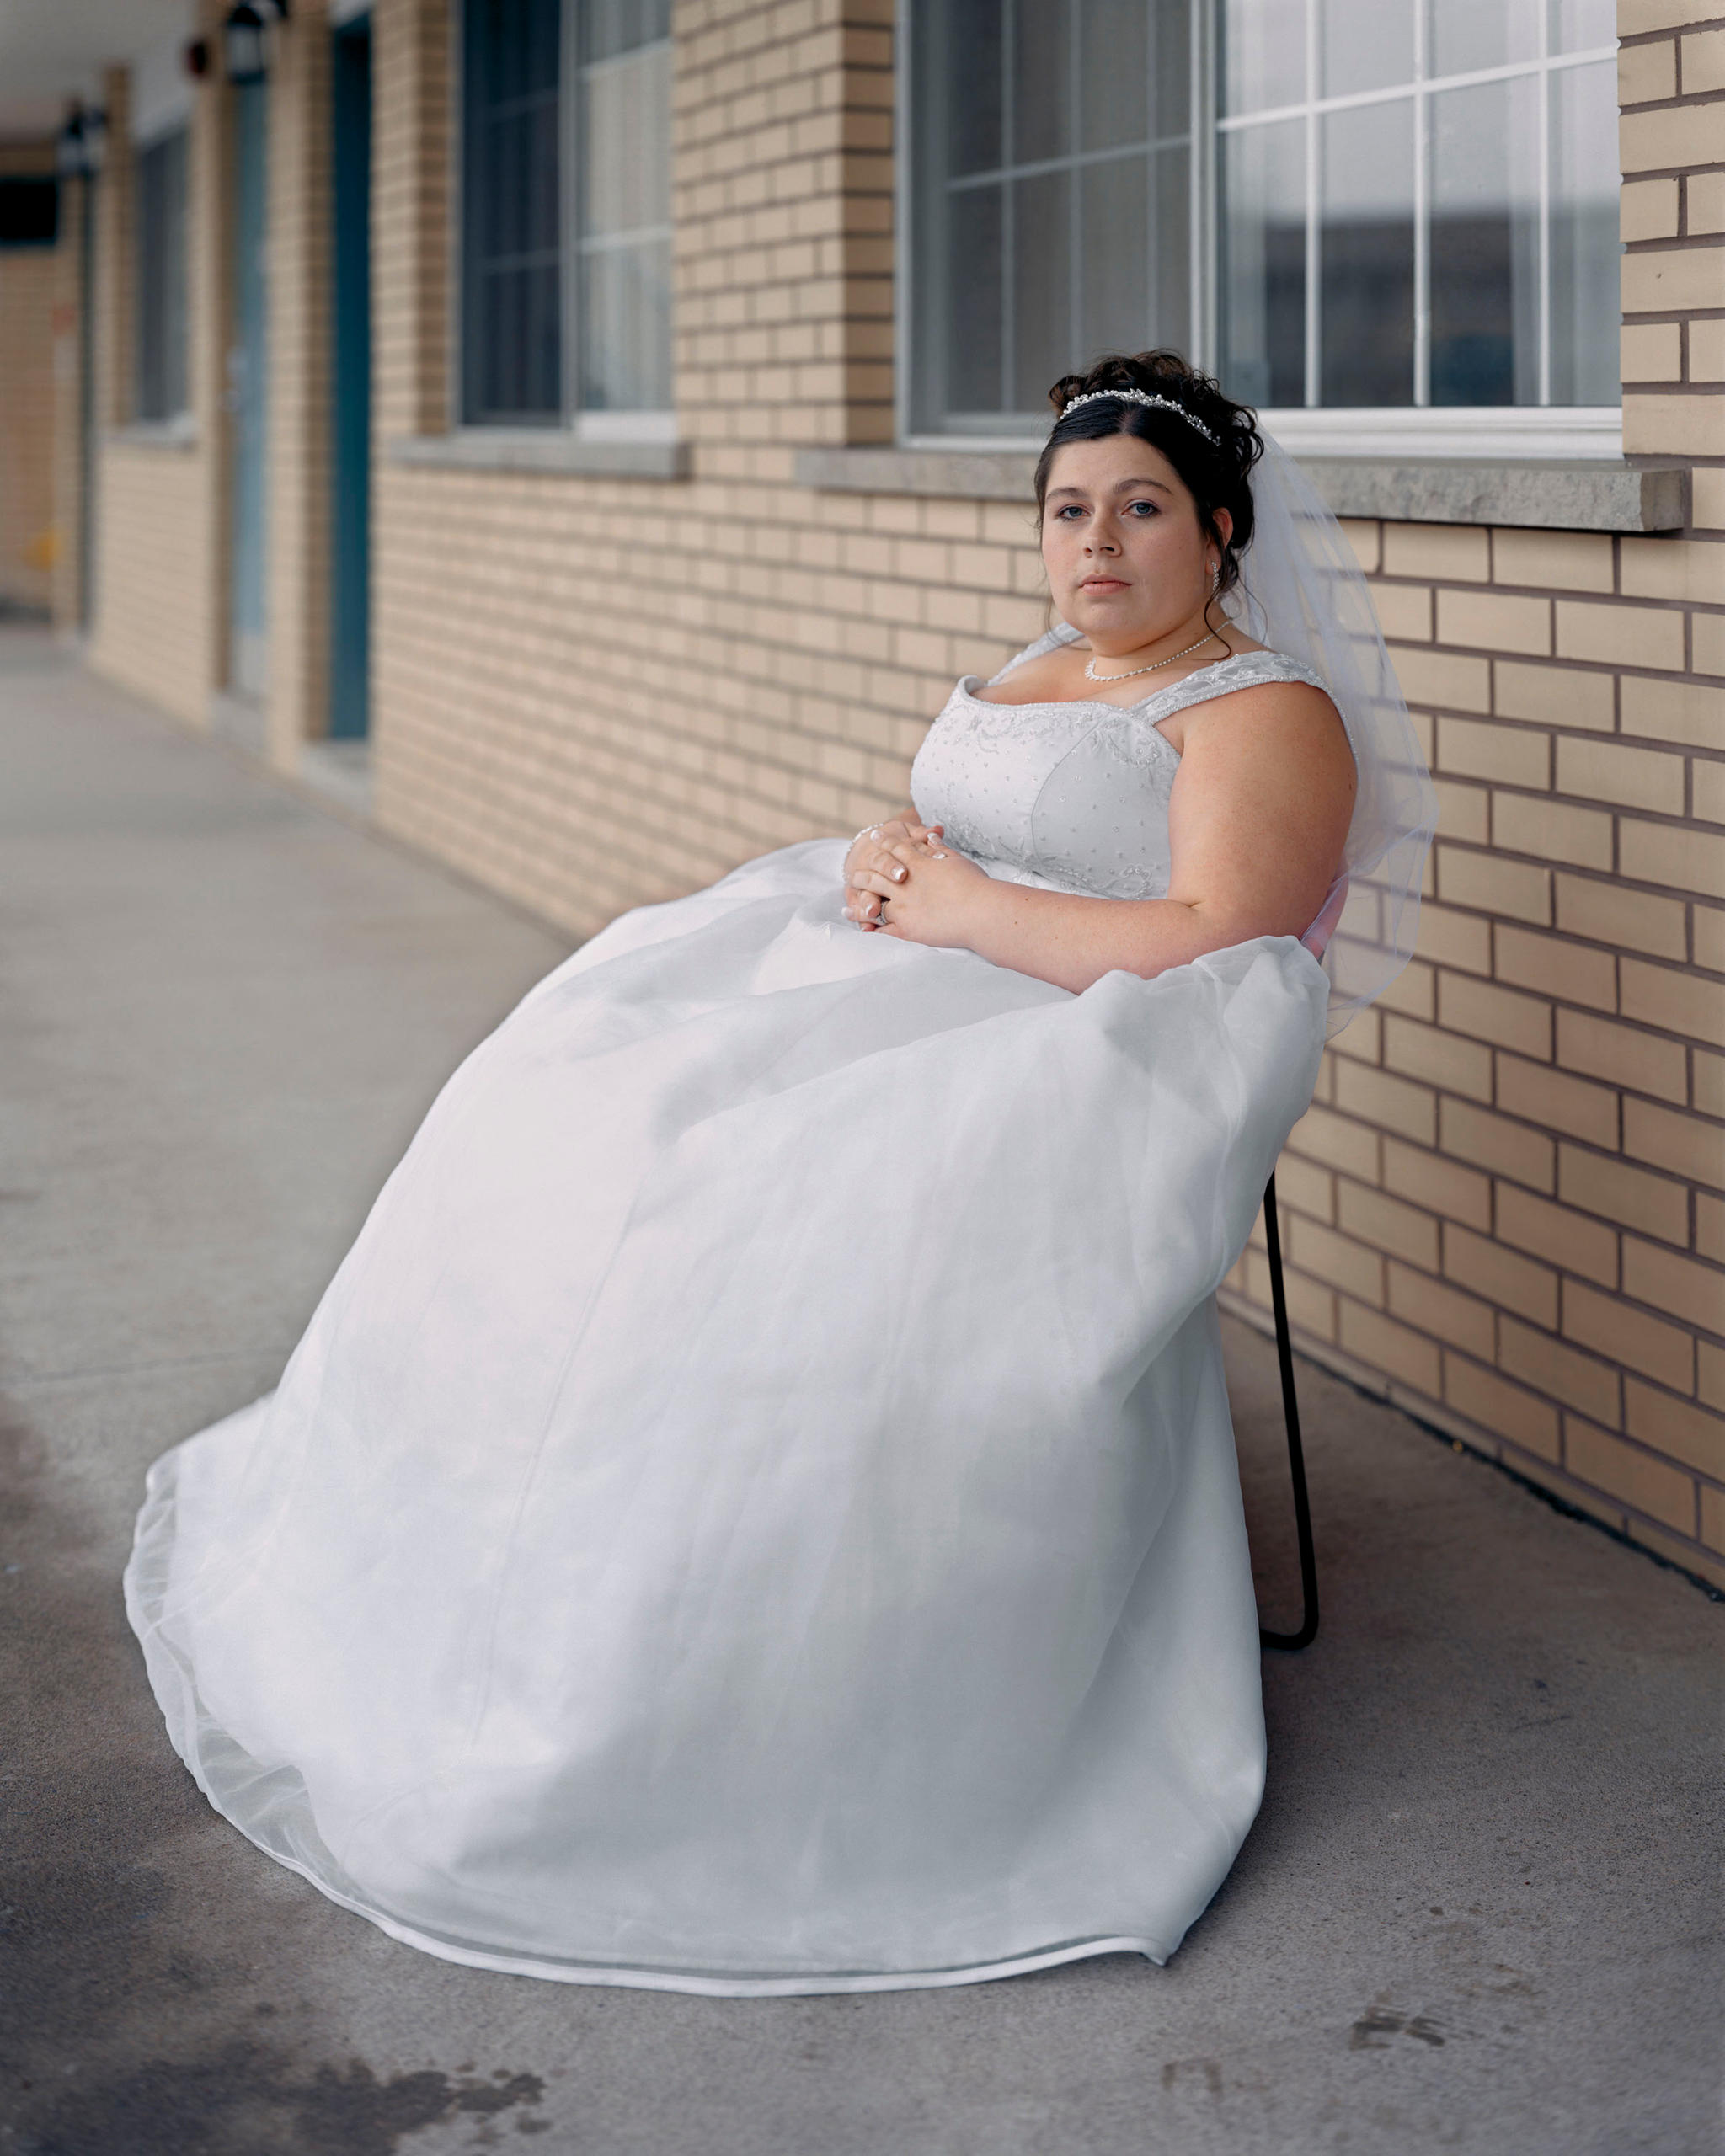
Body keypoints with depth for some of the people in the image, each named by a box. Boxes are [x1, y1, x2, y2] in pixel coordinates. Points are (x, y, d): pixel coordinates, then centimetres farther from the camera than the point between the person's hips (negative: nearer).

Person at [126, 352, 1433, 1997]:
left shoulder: (1269, 714, -4)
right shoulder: (1043, 673, 23)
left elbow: (1209, 948, -17)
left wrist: (958, 906, -13)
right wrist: (886, 861, -1)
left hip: (1080, 1063, -9)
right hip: (903, 997, 9)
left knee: (793, 1206, -29)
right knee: (577, 1106, -6)